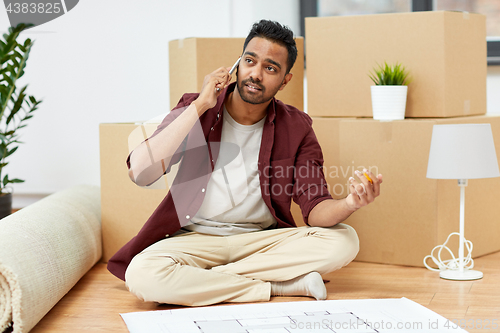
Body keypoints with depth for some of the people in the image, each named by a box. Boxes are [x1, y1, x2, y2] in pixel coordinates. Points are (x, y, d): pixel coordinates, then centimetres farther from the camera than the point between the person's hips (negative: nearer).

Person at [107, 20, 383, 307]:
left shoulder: (296, 129, 2)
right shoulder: (194, 110, -2)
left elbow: (316, 208, -7)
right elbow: (140, 172, -19)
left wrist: (349, 204, -32)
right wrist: (200, 106, -19)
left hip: (263, 239, 2)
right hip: (195, 237, -1)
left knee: (344, 240, -23)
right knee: (142, 274, -33)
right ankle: (283, 286, -22)